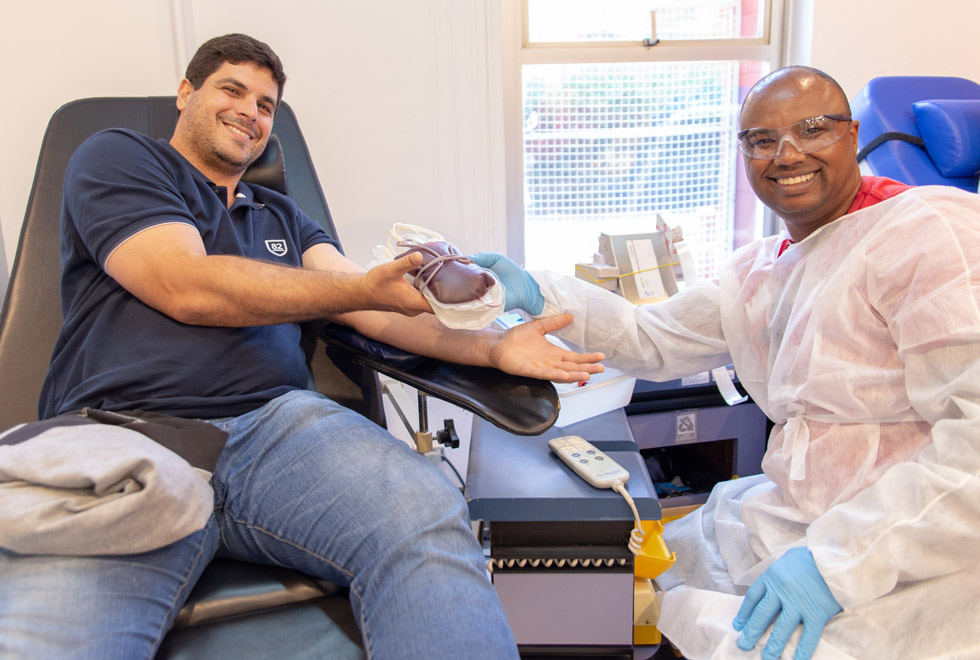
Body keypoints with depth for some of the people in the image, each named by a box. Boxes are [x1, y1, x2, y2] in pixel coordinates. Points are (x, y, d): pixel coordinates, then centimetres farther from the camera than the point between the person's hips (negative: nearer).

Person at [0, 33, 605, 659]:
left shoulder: (282, 217, 31)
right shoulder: (115, 157, 14)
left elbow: (372, 306, 17)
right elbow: (188, 289, -2)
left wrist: (491, 347, 0)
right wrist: (367, 287, -6)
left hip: (276, 422, 4)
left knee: (427, 518, -28)